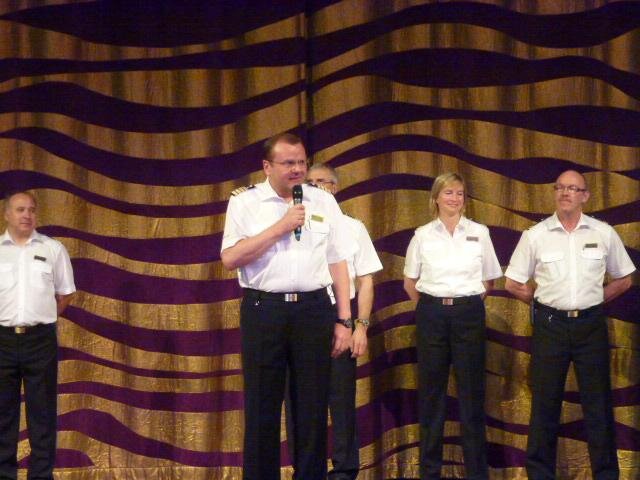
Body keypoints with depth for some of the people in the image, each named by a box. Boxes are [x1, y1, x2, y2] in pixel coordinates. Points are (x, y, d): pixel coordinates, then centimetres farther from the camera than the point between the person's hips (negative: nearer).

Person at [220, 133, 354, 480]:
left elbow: (338, 263, 9)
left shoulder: (323, 202, 9)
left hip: (314, 311, 2)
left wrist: (344, 320, 4)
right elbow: (230, 258, -8)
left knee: (312, 409, 6)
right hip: (264, 311, -2)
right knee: (262, 410, 4)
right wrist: (280, 227, -12)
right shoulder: (245, 202, 2)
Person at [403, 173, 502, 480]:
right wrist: (432, 306, 8)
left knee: (471, 392, 1)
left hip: (469, 315, 0)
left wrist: (466, 302, 8)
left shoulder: (479, 233, 4)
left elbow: (489, 281, 12)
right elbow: (409, 283, 13)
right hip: (432, 315, 0)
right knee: (431, 392, 4)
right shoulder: (423, 235, 4)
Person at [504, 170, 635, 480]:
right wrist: (544, 303, 4)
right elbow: (513, 284, 6)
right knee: (545, 403, 6)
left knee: (598, 404, 4)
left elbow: (623, 279, 12)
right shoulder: (535, 236, 0)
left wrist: (593, 301, 6)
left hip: (591, 325, 1)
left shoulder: (604, 234, 3)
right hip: (550, 325, 0)